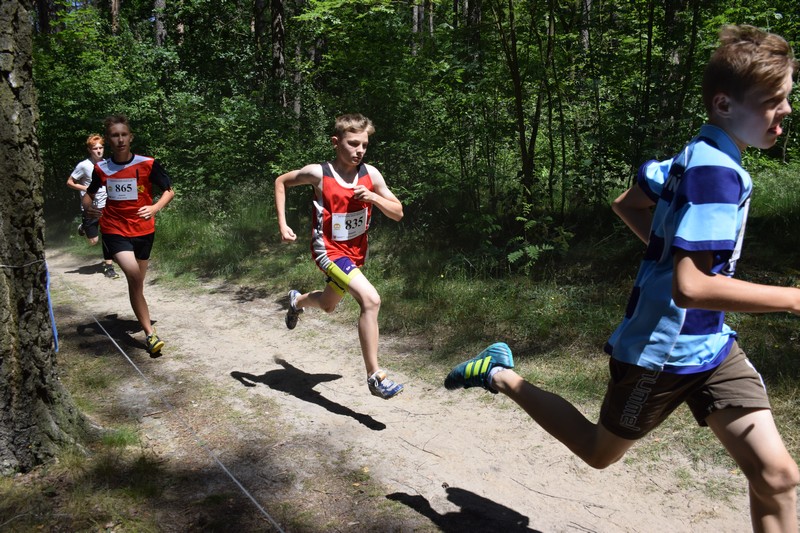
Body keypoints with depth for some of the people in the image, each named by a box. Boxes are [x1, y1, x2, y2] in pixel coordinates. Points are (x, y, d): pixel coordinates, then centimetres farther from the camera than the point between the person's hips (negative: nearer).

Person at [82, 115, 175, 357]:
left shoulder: (147, 164, -9)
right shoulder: (101, 168, -3)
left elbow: (169, 191, -1)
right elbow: (90, 193, 14)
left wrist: (155, 208, -19)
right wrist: (88, 207, -9)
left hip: (143, 230, 1)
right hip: (114, 230, -1)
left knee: (137, 282, 11)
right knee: (134, 276, -19)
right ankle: (150, 334, -17)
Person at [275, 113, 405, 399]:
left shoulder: (370, 174, -7)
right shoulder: (318, 173, -15)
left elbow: (397, 212, -3)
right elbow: (281, 181, 2)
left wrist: (373, 197, -22)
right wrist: (282, 224, -5)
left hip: (356, 251, 6)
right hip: (329, 250, -6)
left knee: (328, 305, 26)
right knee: (370, 299, -26)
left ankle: (297, 301, 62)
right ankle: (374, 376, -18)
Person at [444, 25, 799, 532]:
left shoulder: (696, 154, 4)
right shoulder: (716, 170, -24)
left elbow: (628, 203, 18)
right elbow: (691, 287, -33)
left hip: (711, 345, 9)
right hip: (660, 351, -8)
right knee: (600, 451, 16)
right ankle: (501, 376, 28)